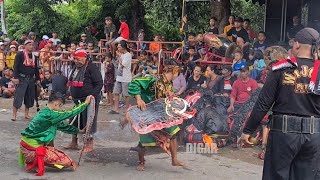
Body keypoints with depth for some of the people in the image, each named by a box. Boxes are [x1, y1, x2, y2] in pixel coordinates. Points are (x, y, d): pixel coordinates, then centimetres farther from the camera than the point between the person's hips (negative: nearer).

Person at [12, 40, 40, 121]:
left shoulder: (34, 56, 15)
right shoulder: (20, 54, -4)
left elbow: (36, 68, 19)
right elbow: (16, 66, -10)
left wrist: (38, 79, 15)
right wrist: (15, 77, -18)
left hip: (31, 79, 6)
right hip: (22, 78, -6)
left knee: (30, 97, 8)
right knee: (18, 96, -9)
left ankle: (26, 114, 18)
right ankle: (14, 114, -4)